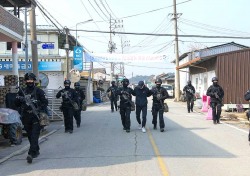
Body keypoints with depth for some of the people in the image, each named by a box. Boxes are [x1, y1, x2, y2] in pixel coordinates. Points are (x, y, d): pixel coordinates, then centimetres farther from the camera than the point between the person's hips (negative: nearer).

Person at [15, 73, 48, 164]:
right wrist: (19, 99, -10)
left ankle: (31, 154, -17)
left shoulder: (39, 91, 1)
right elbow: (16, 103, 13)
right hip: (26, 117, 5)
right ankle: (36, 151, 28)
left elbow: (45, 102, -1)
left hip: (36, 117, -4)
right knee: (30, 136, 13)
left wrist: (39, 109, -17)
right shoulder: (22, 91, 12)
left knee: (34, 136, -12)